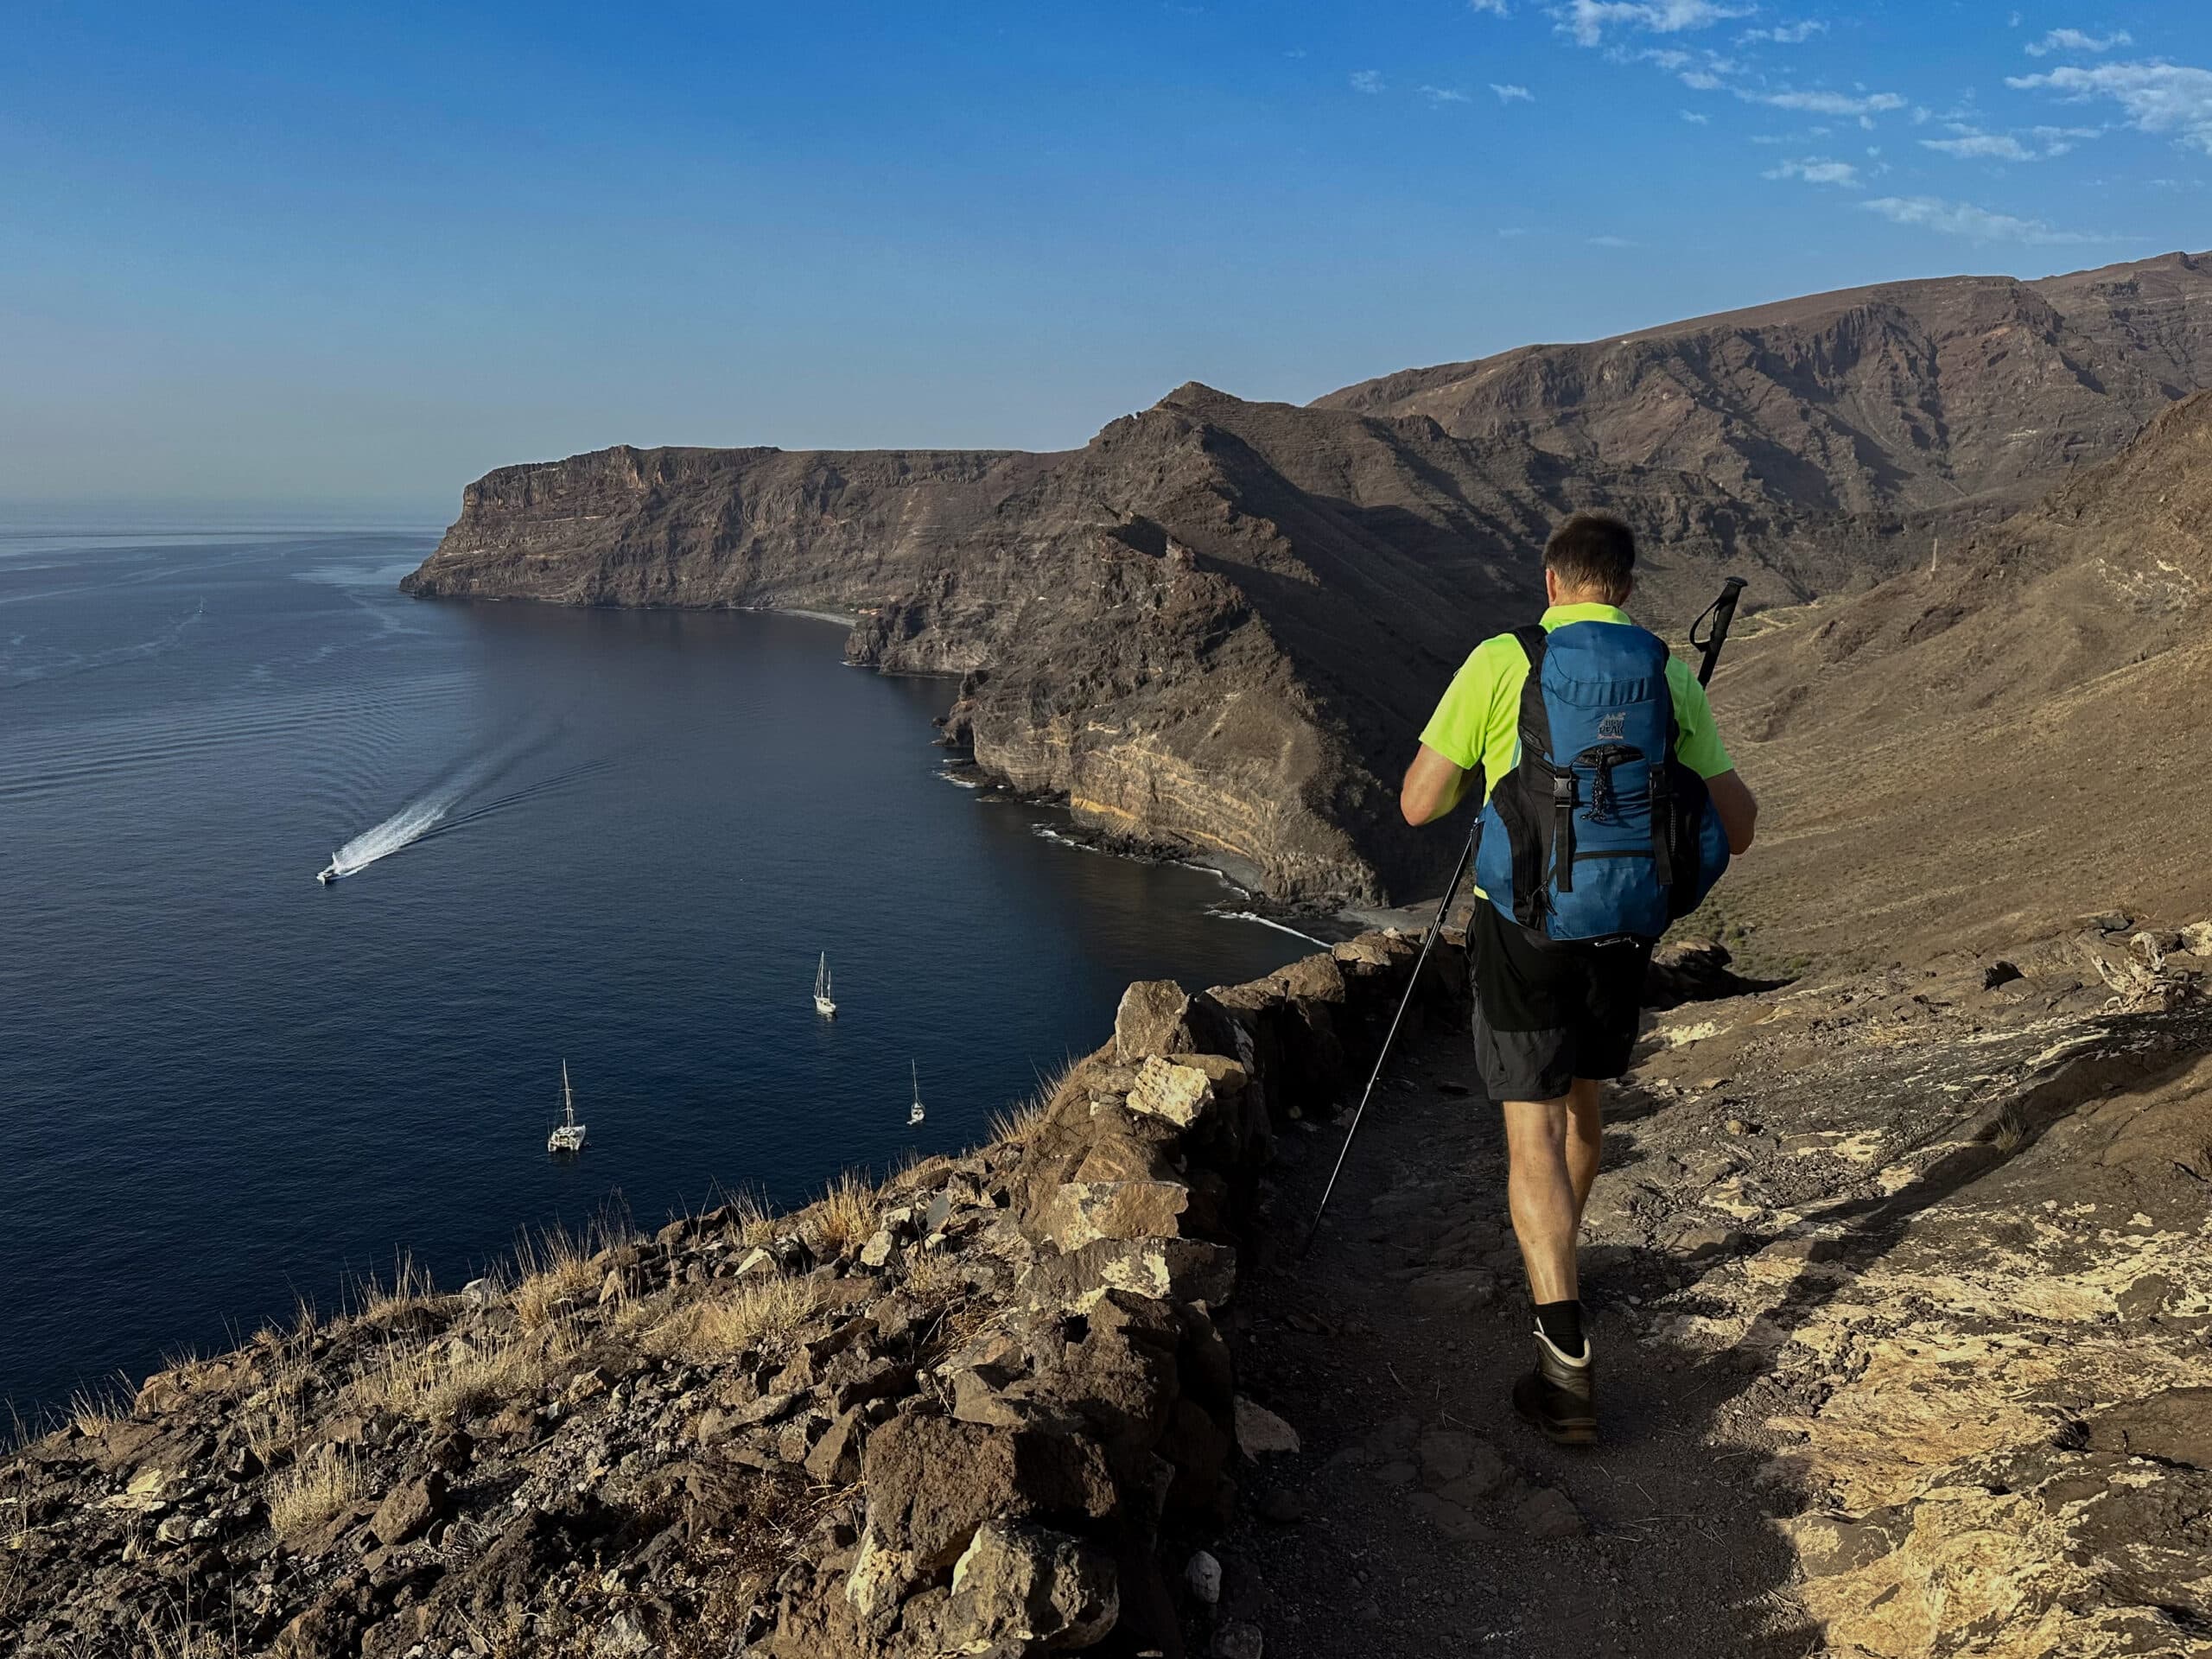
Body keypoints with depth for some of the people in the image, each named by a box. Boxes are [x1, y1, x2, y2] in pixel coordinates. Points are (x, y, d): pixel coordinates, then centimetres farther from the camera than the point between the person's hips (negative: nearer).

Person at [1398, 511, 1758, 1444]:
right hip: (1623, 931, 4)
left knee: (1534, 1135, -1)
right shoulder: (1672, 676, 1)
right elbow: (1736, 830, 4)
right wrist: (1729, 782, 28)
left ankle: (1567, 1366, -8)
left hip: (1525, 931, -4)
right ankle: (1554, 1270, 46)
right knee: (1581, 1103, 25)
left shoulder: (1501, 662, -9)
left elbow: (1418, 805, -7)